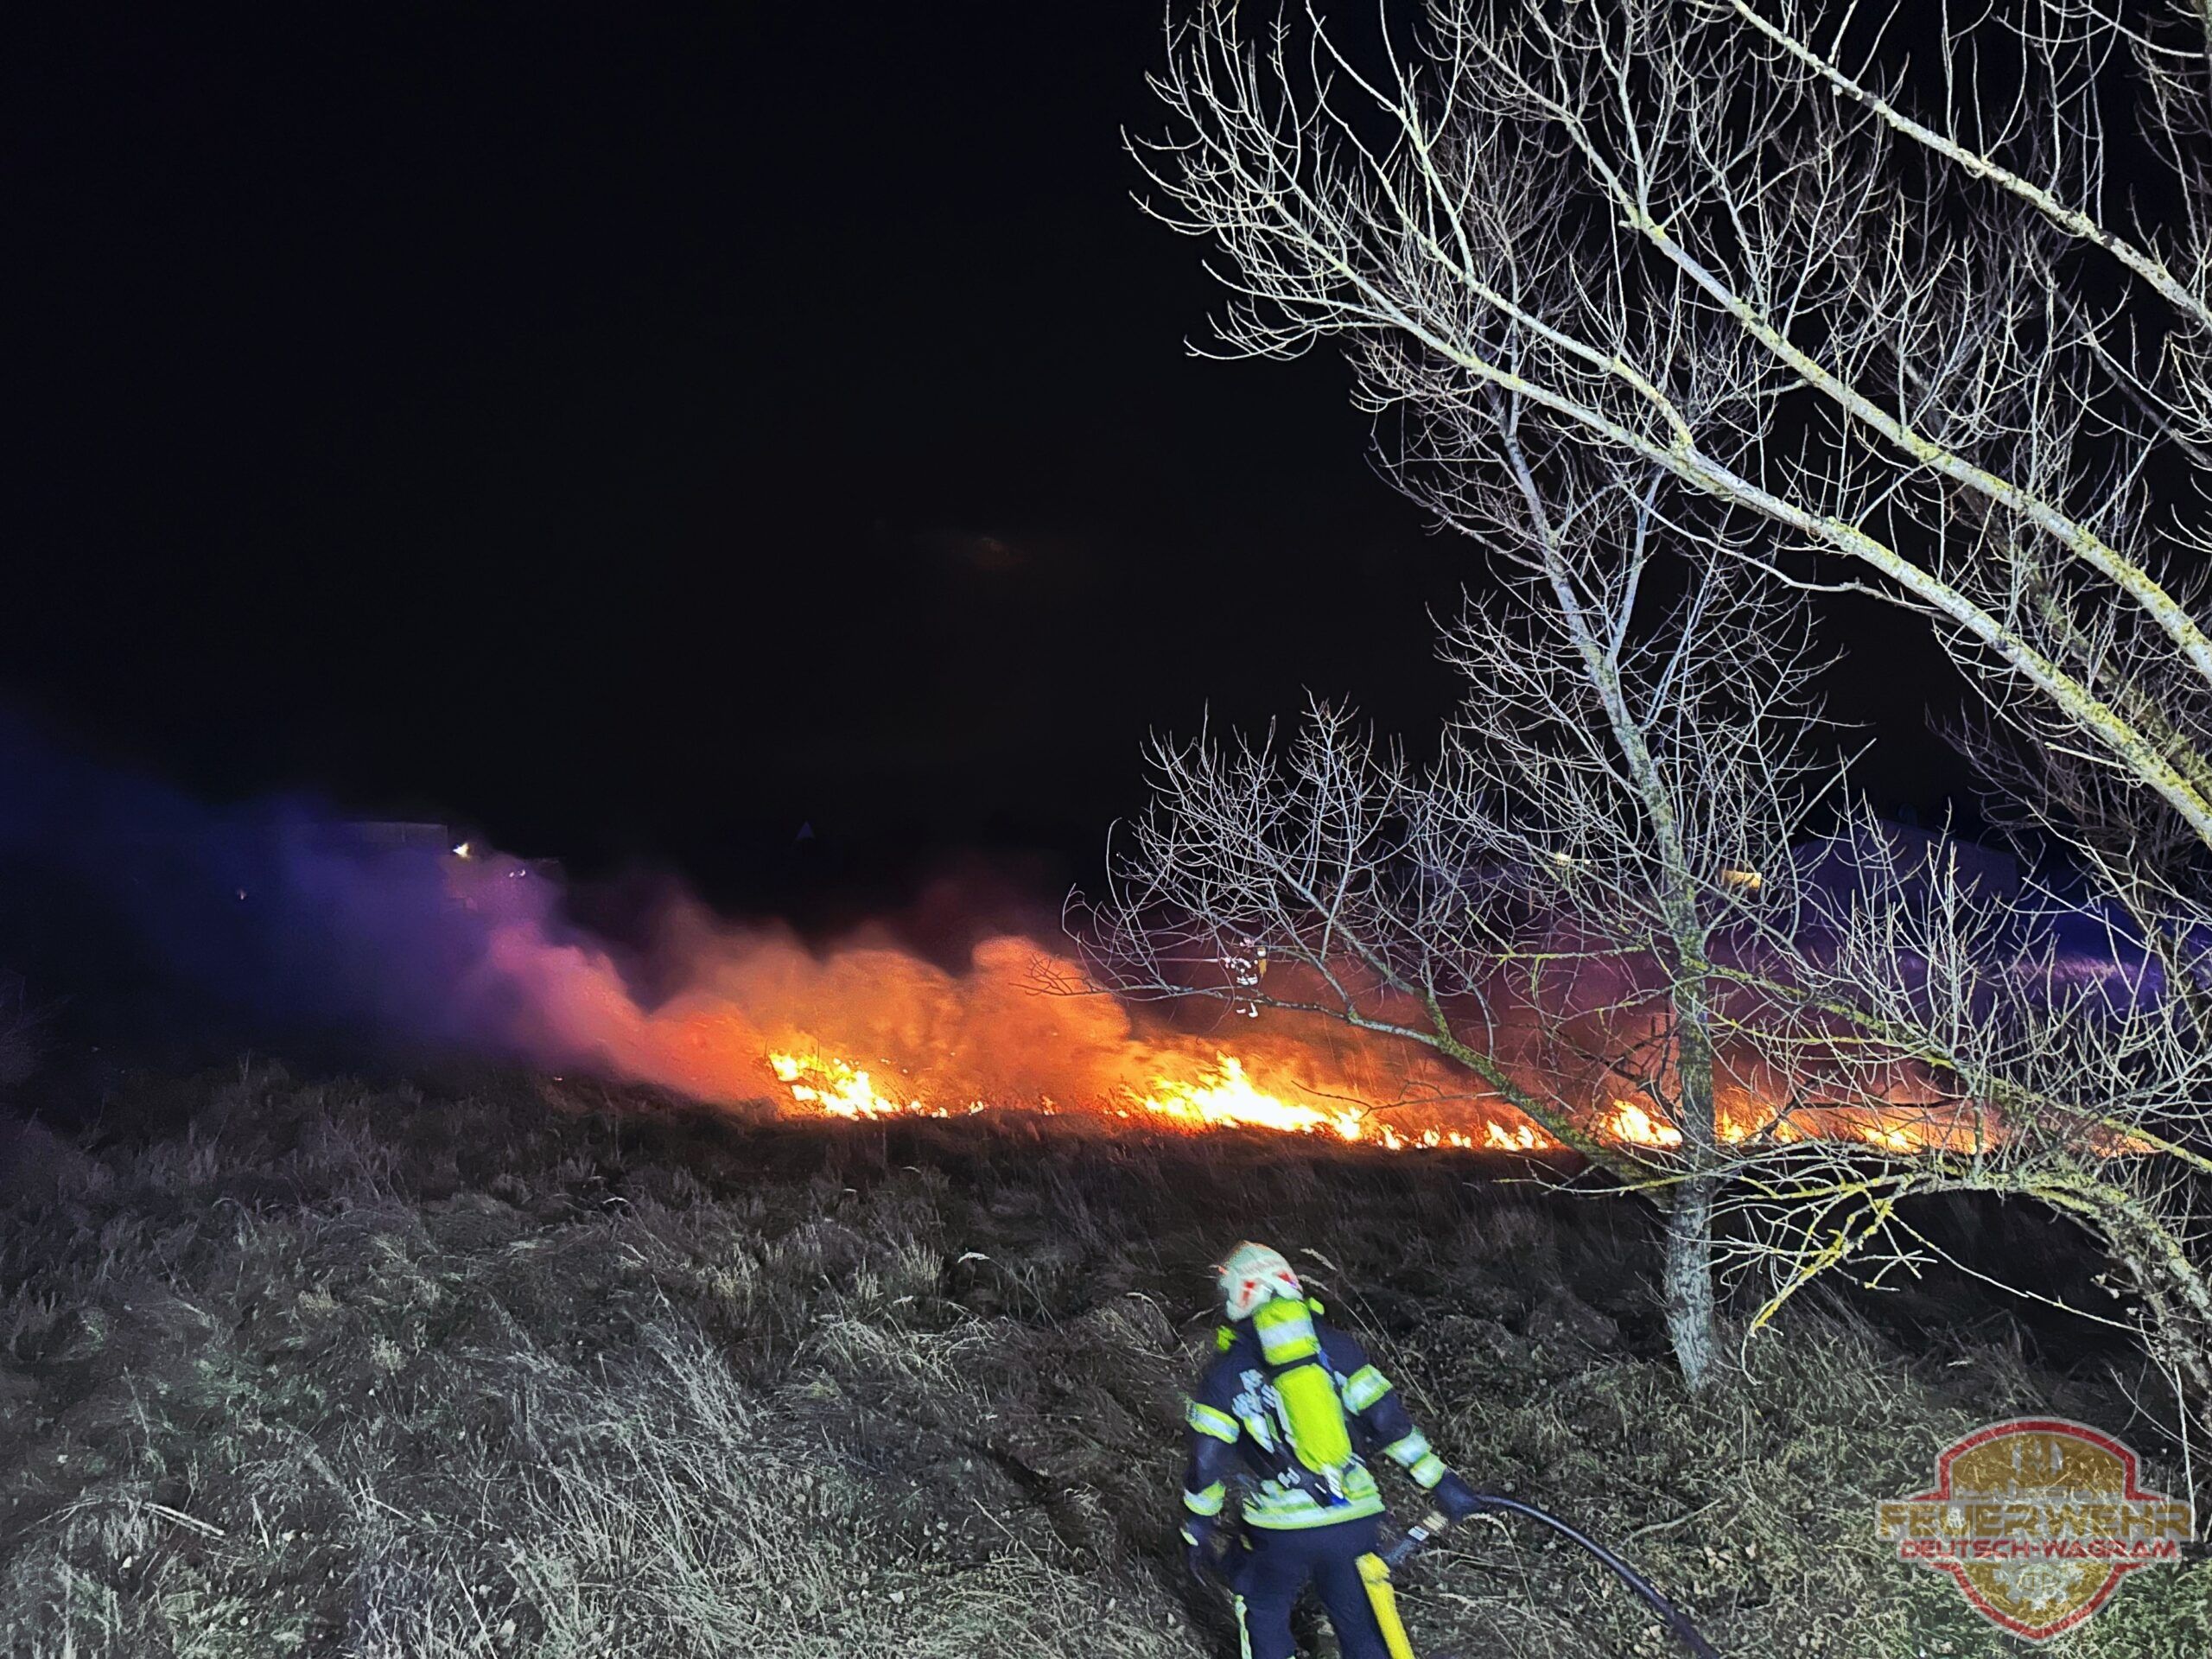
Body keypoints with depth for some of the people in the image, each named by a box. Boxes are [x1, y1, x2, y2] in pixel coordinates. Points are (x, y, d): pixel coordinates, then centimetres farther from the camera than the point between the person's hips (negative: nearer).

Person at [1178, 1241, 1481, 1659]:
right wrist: (1439, 1480, 3)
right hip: (1355, 1523, 2)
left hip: (1281, 1532, -2)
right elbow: (1387, 1418, -1)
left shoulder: (1225, 1375, 0)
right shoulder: (1335, 1346, 4)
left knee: (1262, 1613, 24)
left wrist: (1197, 1537, 11)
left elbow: (1206, 1465, -1)